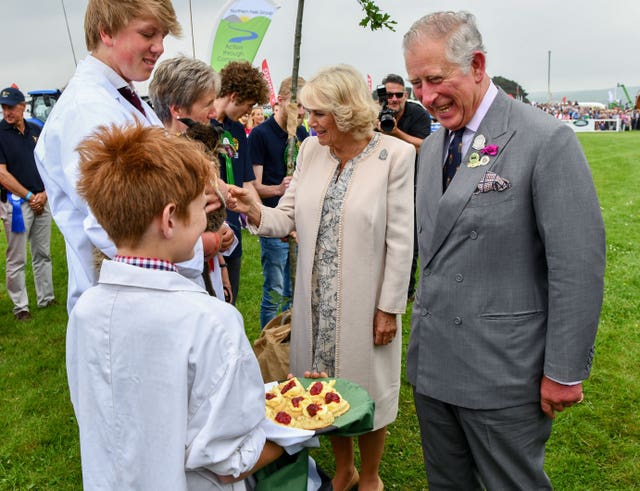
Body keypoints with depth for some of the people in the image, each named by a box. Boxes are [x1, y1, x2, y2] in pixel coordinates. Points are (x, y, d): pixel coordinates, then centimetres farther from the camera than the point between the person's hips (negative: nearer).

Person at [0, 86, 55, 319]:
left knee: (43, 255, 13)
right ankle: (20, 307, 11)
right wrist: (29, 197, -11)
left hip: (42, 201, 5)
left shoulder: (36, 131, 9)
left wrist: (44, 194, -2)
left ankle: (46, 299, 23)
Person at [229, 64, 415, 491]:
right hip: (316, 299, 5)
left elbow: (400, 240, -11)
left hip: (364, 303, -4)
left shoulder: (395, 155, -12)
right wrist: (254, 211, -18)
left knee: (366, 389, 13)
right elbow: (289, 219, 2)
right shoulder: (311, 150, 2)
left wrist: (389, 308, -10)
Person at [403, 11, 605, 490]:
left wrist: (565, 372, -13)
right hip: (432, 361, 7)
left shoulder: (547, 140, -14)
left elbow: (579, 266, -15)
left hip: (502, 373, -6)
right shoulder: (431, 147, 9)